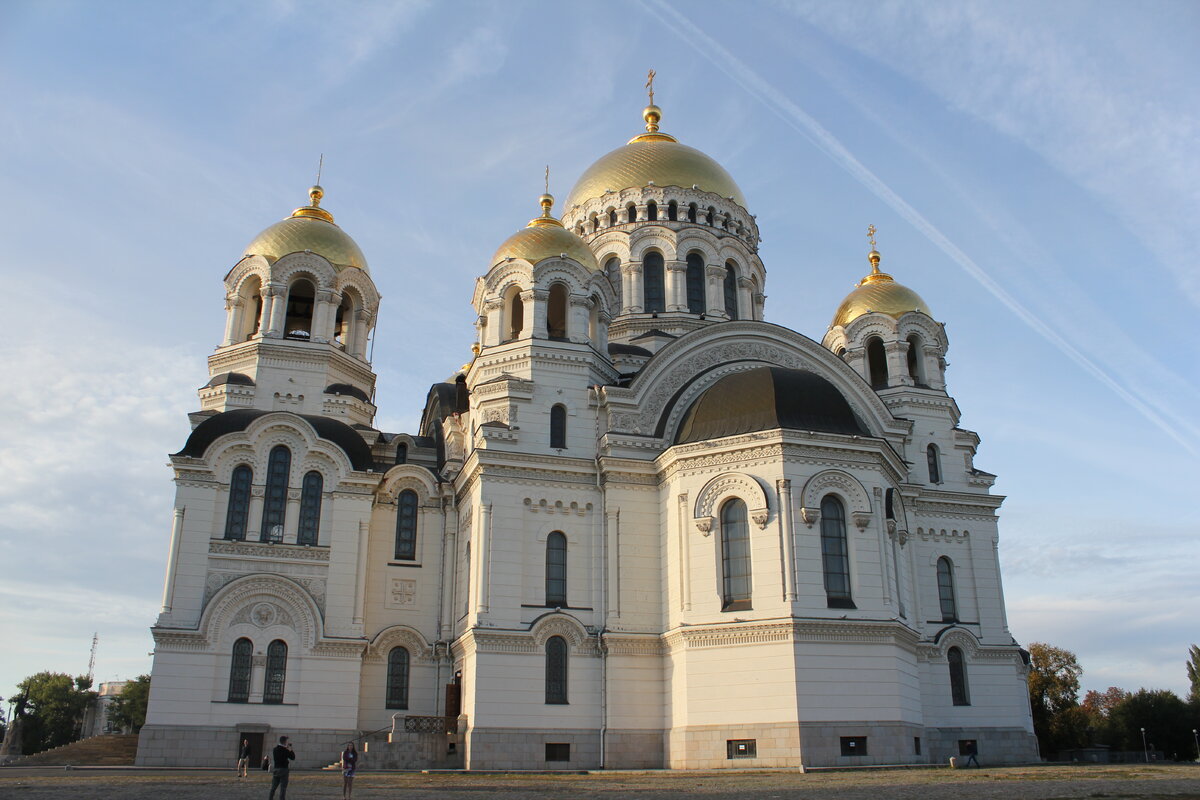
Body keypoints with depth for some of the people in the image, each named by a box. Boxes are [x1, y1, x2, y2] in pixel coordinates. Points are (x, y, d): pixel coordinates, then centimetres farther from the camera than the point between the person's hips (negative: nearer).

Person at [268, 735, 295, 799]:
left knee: (273, 787, 13)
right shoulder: (285, 750, -13)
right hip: (283, 770, -6)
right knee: (283, 788, 0)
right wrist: (290, 749, 4)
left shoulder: (275, 749, 5)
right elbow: (293, 758, -3)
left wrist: (286, 748, 16)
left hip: (276, 770, 6)